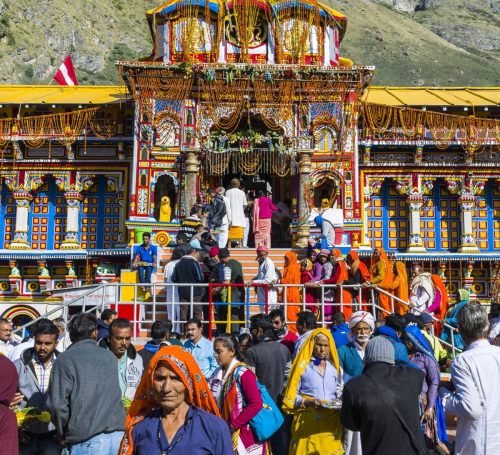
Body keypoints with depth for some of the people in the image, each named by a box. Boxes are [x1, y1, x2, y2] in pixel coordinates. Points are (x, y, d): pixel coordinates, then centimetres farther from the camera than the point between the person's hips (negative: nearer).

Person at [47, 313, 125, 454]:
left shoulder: (65, 360, -3)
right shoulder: (110, 357, 10)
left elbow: (57, 403, -8)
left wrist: (64, 434, 6)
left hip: (86, 439, -4)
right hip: (117, 433, 4)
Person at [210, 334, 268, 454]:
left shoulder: (243, 373, -14)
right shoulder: (217, 373, 7)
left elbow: (256, 404, -21)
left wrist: (233, 424, -18)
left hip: (244, 434, -6)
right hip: (224, 434, 7)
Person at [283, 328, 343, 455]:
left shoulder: (334, 367, 12)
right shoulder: (303, 365, -2)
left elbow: (338, 392, 17)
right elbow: (291, 395, -2)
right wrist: (308, 402, -17)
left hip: (331, 422, 4)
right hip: (307, 422, -3)